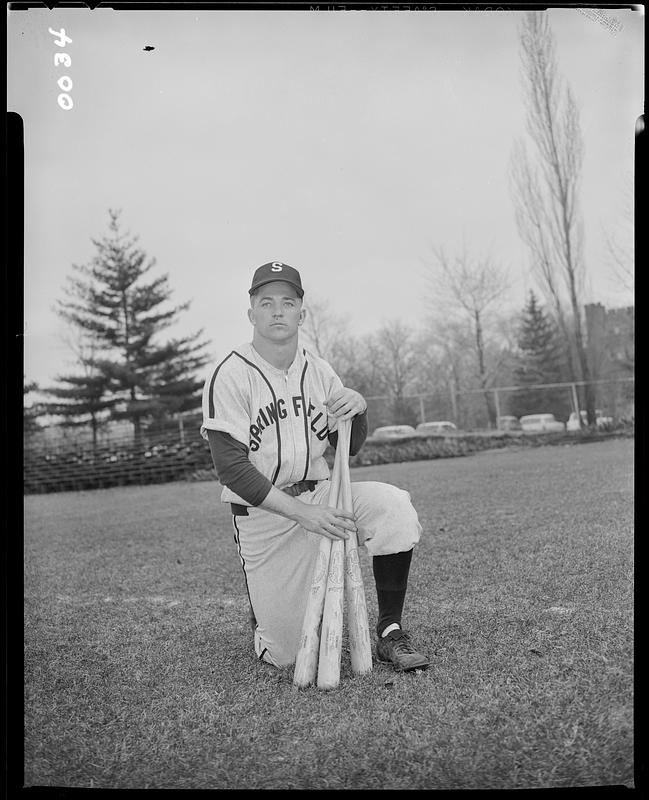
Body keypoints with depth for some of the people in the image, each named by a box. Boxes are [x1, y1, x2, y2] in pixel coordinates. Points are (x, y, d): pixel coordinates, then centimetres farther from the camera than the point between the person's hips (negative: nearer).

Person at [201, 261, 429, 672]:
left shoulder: (318, 370, 5)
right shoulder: (229, 376, -12)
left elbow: (349, 447, 9)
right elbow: (232, 469, -18)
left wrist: (359, 409, -14)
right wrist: (302, 513, -29)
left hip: (320, 494, 4)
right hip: (262, 513, -3)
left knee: (394, 504, -26)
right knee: (285, 655, -2)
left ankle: (390, 632, -11)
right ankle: (265, 607, 35)